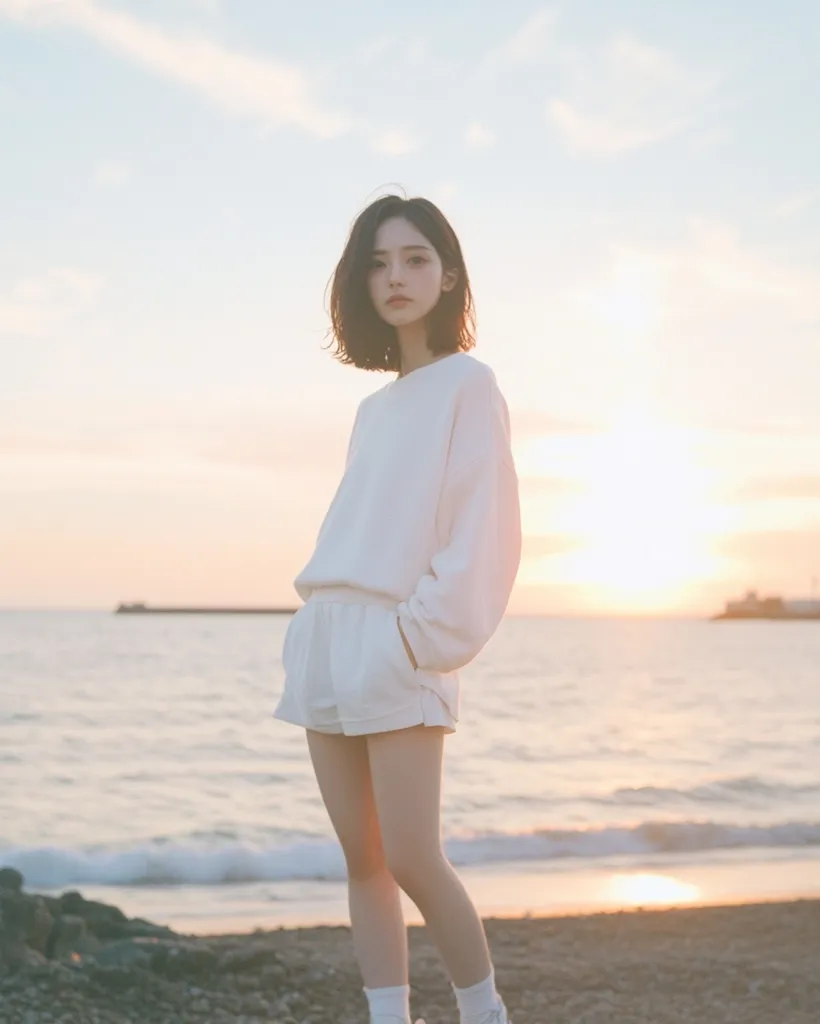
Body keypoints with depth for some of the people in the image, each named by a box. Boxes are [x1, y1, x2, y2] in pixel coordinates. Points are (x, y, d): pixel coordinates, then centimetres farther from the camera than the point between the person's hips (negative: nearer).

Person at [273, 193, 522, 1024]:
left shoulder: (467, 383, -1)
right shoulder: (375, 407, 19)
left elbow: (482, 527, -9)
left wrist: (424, 634, -16)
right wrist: (314, 633, 9)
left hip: (397, 649, -7)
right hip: (326, 641, 7)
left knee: (412, 861, -9)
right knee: (362, 860, 5)